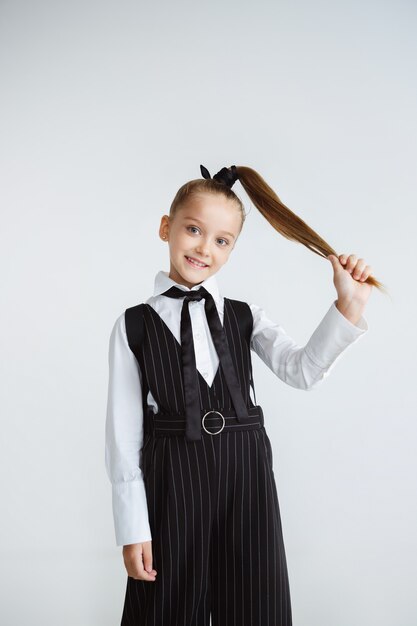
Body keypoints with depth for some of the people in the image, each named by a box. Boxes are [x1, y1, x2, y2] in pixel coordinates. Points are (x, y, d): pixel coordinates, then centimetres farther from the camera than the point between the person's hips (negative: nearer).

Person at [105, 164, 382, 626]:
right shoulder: (134, 326, -2)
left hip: (246, 479, 2)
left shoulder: (245, 317, 5)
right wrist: (132, 530, -6)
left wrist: (349, 306, -25)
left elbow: (302, 370, -11)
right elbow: (124, 432, -3)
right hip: (171, 482, -2)